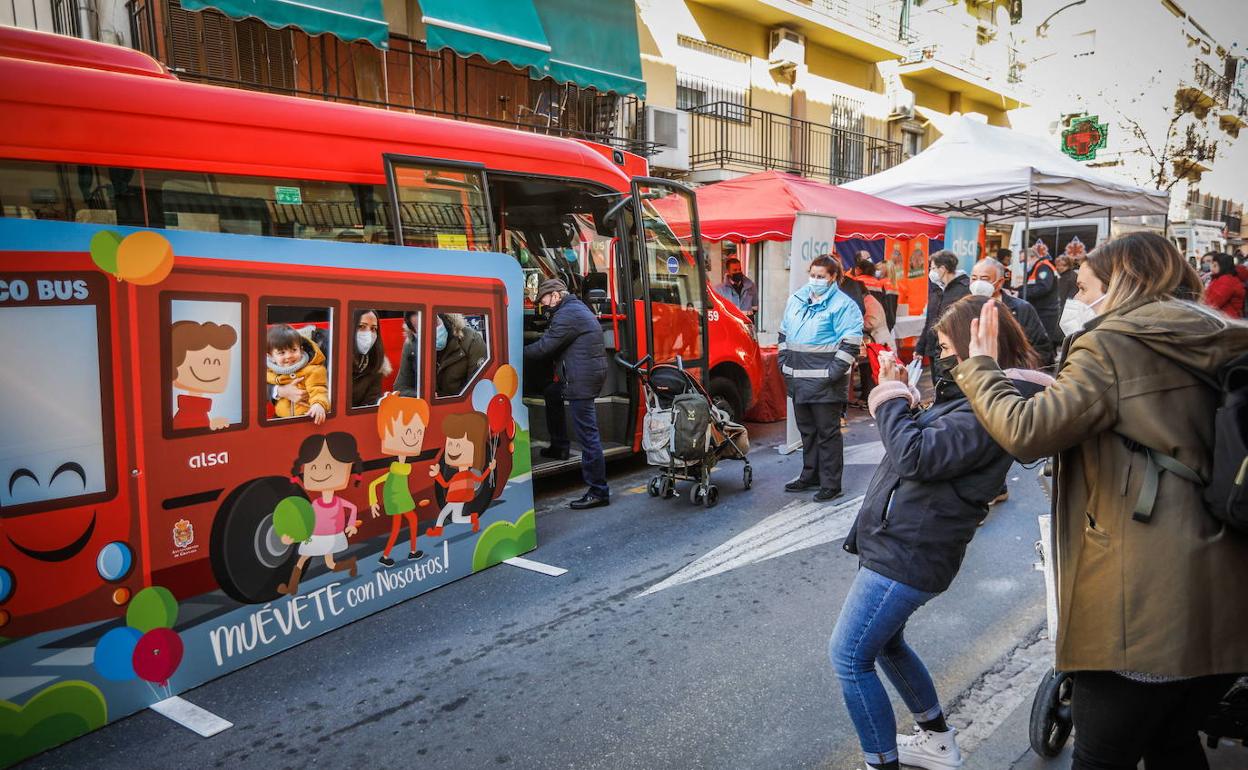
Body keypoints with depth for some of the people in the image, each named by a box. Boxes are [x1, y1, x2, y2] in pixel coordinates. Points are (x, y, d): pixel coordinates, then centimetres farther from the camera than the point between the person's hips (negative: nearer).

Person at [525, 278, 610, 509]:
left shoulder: (566, 315, -15)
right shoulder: (578, 308, 19)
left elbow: (544, 348, -17)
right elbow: (551, 344, 22)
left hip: (582, 380, -11)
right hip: (592, 371, 11)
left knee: (587, 434, -8)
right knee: (552, 394, 33)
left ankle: (598, 492, -5)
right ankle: (559, 446, 41)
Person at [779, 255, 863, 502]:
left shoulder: (843, 305, -8)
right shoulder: (796, 300, 13)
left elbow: (851, 343, -14)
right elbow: (784, 333, 22)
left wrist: (833, 373, -19)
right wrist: (784, 364, 12)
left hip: (825, 382, -7)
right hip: (799, 380, 7)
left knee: (827, 432, 0)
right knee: (806, 430, 17)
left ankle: (831, 483, 9)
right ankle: (810, 475, 30)